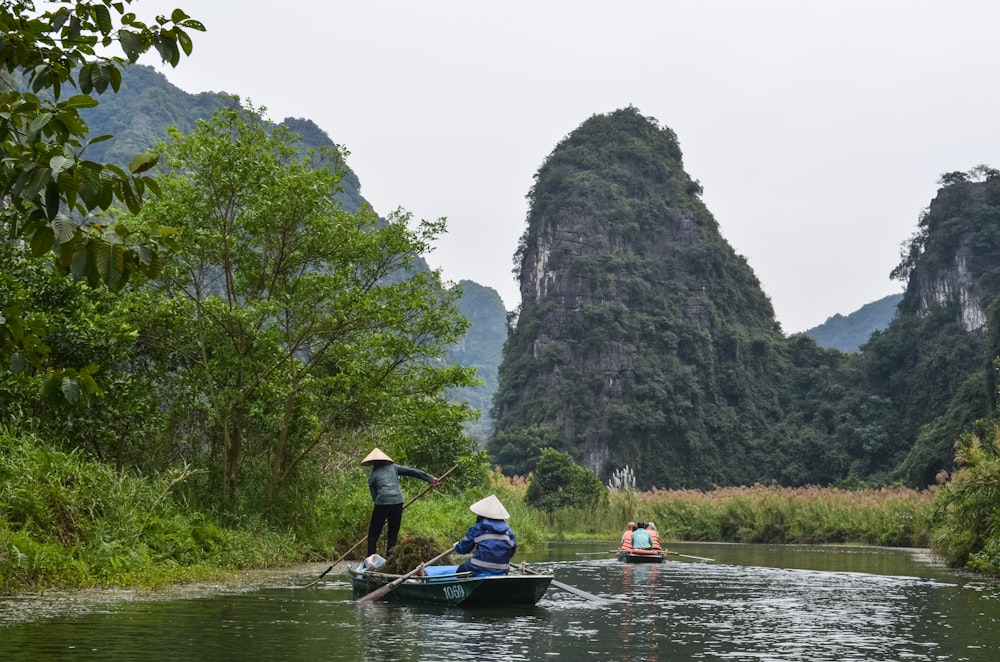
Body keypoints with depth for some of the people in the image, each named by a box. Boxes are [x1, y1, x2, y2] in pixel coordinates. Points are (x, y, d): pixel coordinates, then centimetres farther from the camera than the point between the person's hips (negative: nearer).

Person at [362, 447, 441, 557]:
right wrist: (430, 479, 7)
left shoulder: (372, 476, 12)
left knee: (373, 533, 8)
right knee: (393, 534, 12)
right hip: (398, 502, 3)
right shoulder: (393, 467, 16)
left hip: (382, 503, -2)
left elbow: (374, 496, 12)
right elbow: (411, 472, 8)